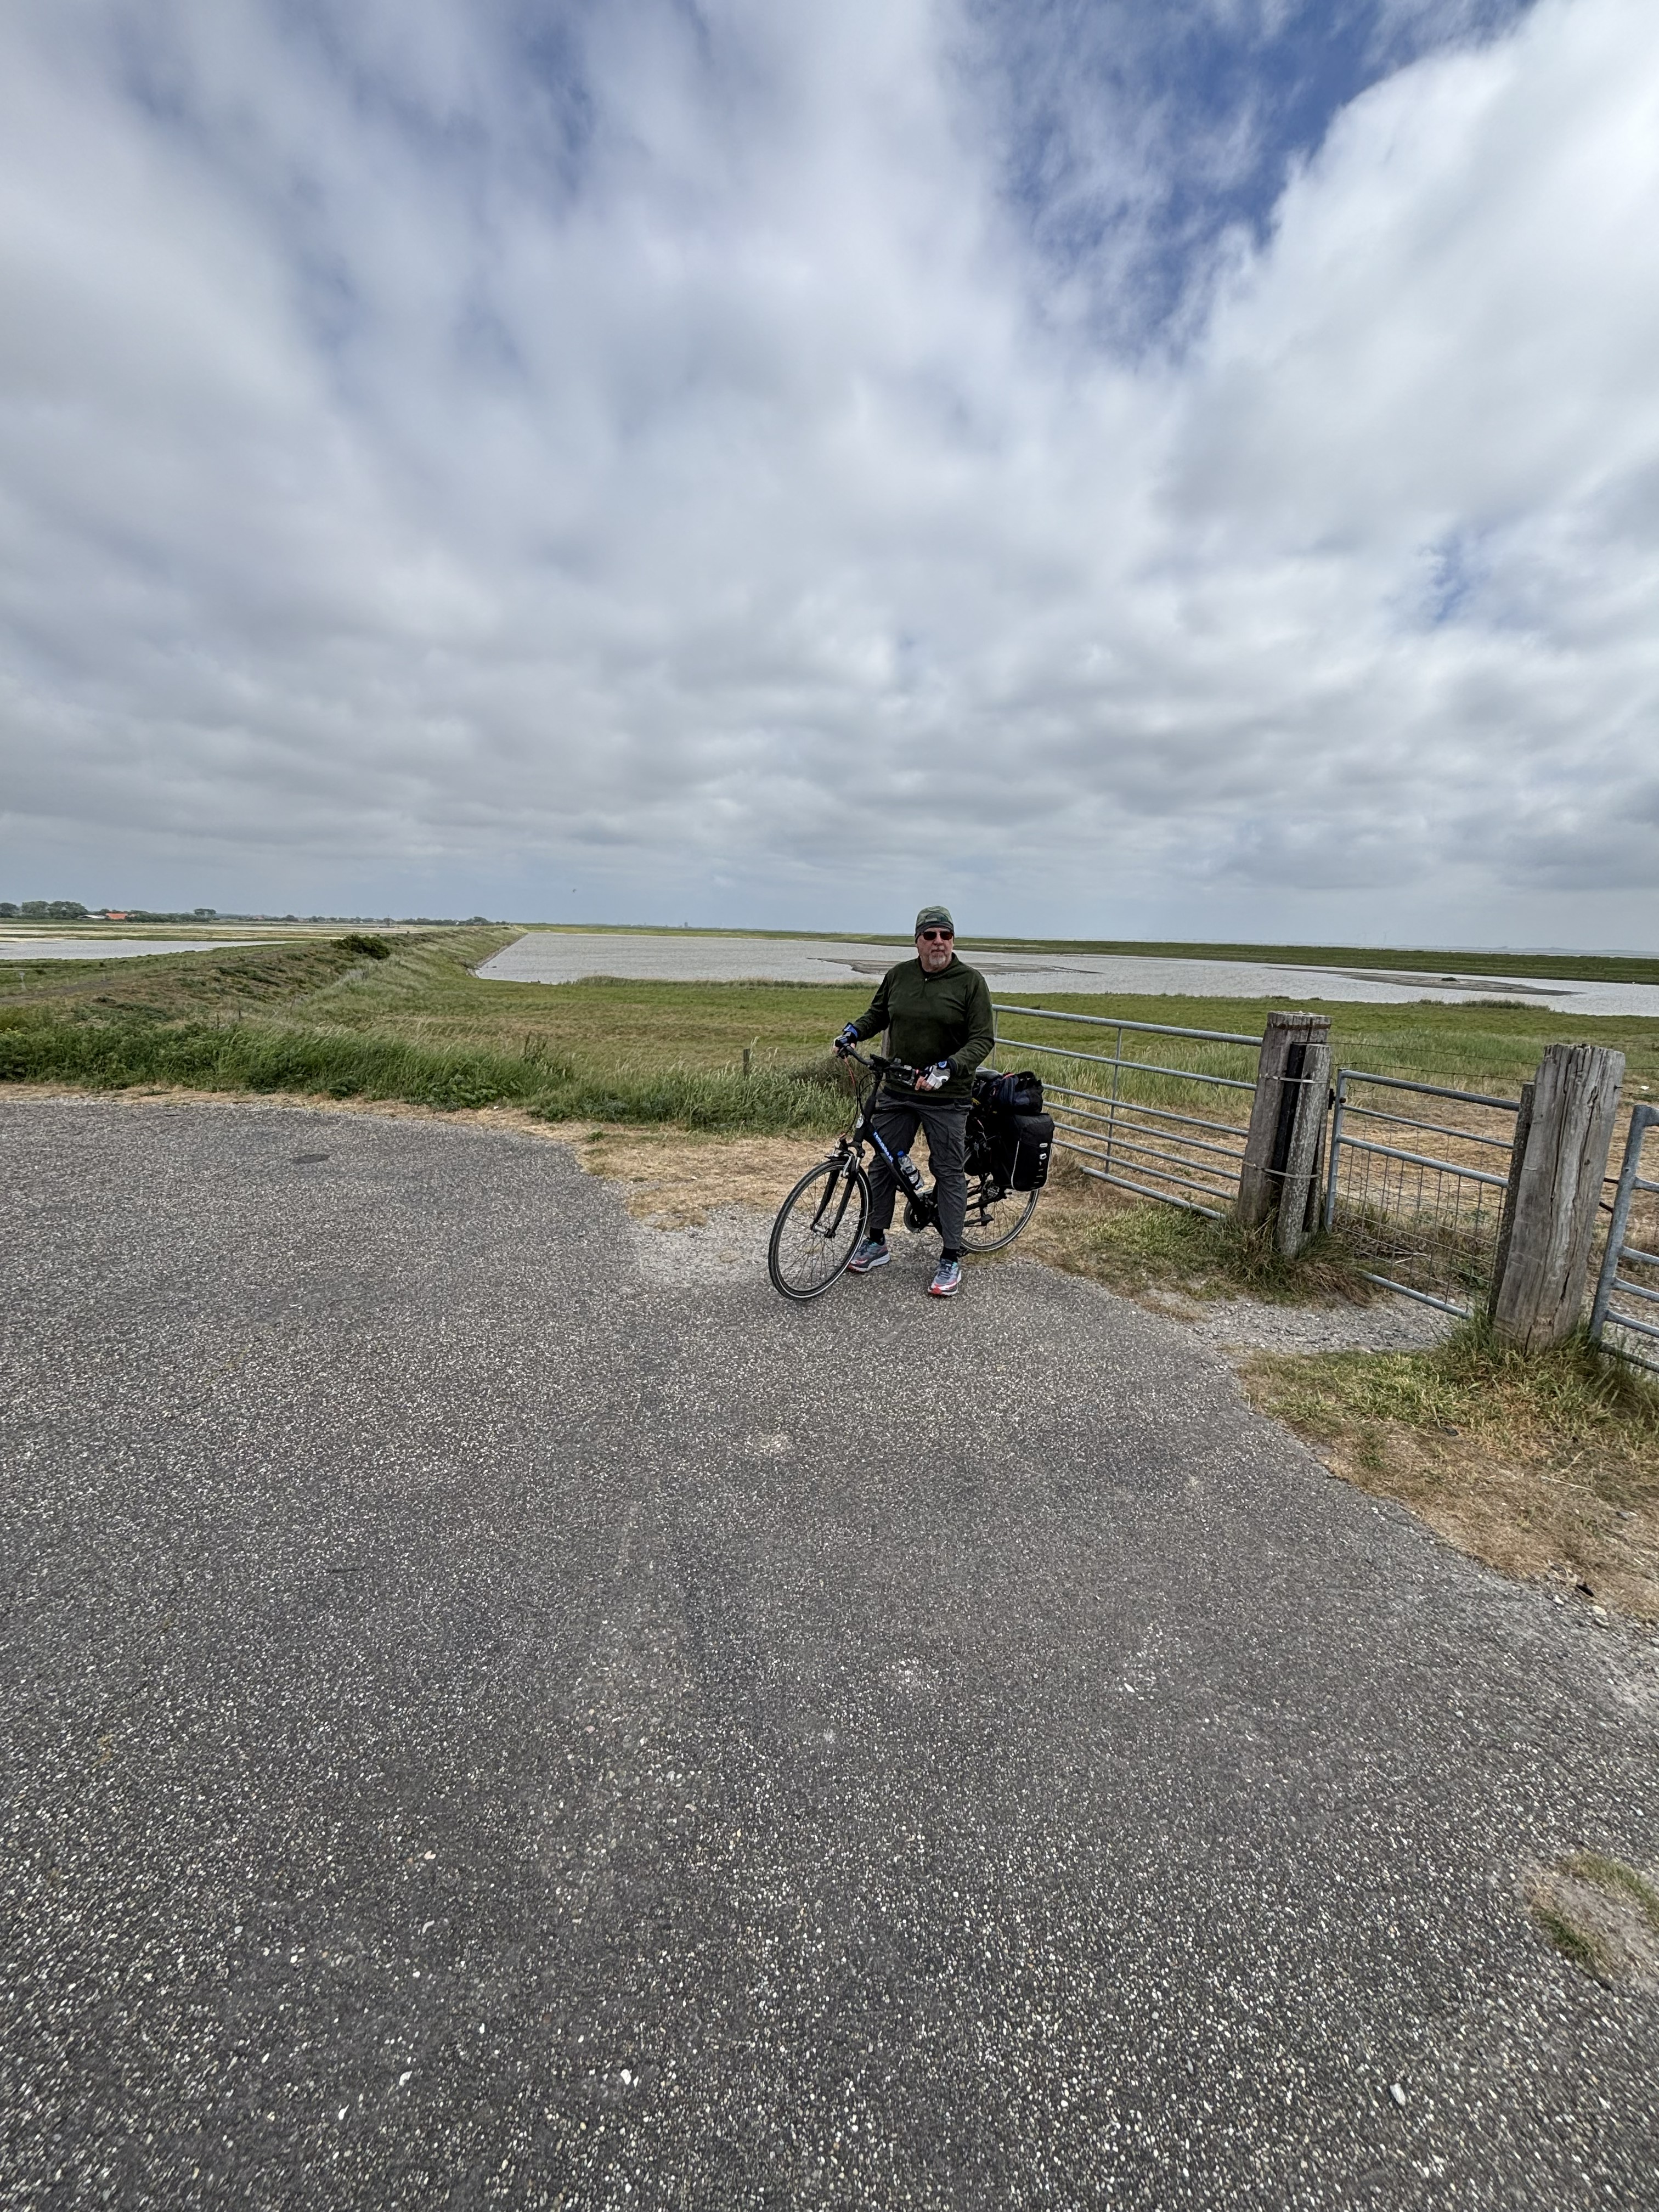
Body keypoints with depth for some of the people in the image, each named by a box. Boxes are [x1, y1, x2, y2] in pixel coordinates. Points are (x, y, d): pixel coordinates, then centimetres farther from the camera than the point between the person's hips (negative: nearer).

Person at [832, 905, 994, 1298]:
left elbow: (983, 1039, -12)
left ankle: (951, 1261, 15)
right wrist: (853, 1031, -1)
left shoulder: (970, 981, -8)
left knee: (949, 1174, 4)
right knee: (882, 1165, 10)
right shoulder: (898, 975, 4)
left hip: (946, 1096, -4)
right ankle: (875, 1243, 28)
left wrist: (947, 1068, -26)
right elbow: (877, 1014, 18)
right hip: (896, 1092, 4)